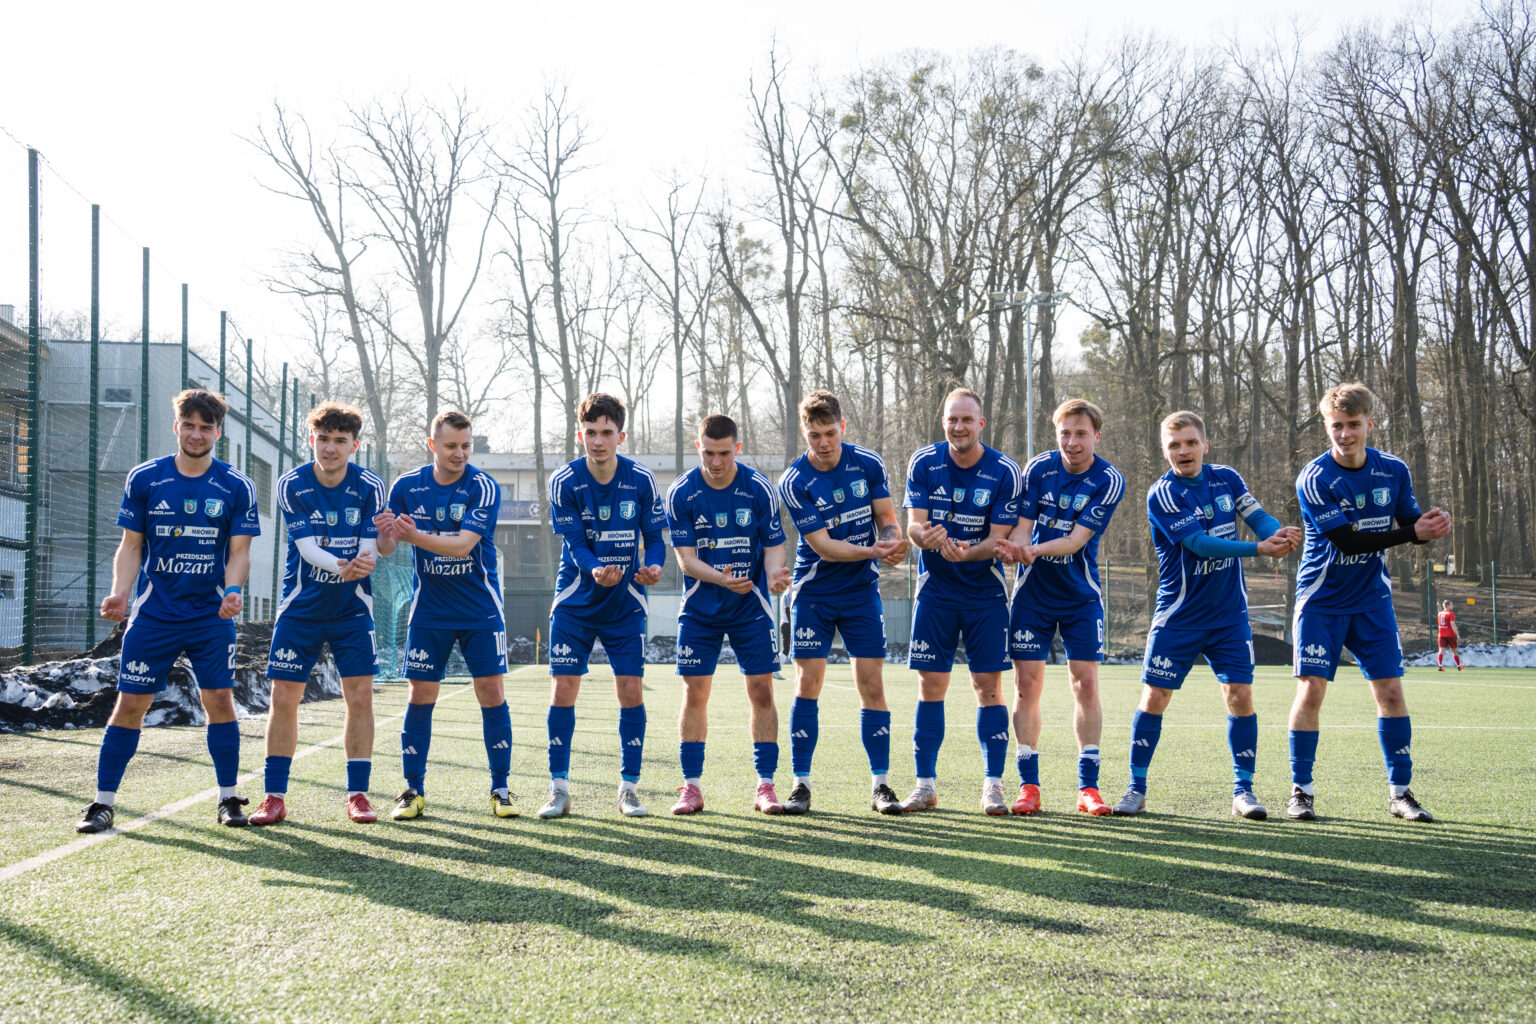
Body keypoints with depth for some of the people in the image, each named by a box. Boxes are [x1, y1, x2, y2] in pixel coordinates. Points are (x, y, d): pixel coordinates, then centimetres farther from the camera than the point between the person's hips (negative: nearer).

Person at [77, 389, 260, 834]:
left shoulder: (236, 487, -1)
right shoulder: (143, 479, 1)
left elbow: (239, 552, -1)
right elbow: (131, 546, 5)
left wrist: (232, 589, -21)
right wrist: (119, 593, -10)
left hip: (212, 616, 0)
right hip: (152, 614, 0)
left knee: (220, 700, -3)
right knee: (130, 702, -1)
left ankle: (228, 798, 11)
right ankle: (103, 801, 6)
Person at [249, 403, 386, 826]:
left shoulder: (370, 487, -6)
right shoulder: (291, 486, -10)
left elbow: (368, 547, -10)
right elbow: (307, 546, -18)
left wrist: (365, 562, -35)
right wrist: (342, 566, -38)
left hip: (352, 609, 1)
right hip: (300, 609, -1)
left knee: (360, 697, -3)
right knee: (284, 698, -2)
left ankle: (358, 795, 8)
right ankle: (275, 797, 8)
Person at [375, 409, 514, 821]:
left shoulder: (483, 487, -11)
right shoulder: (407, 487, -2)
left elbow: (463, 544, -23)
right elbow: (387, 549, -1)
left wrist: (416, 536, -37)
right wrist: (385, 535, -25)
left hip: (481, 611, -2)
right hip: (429, 612, 2)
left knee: (491, 693, -3)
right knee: (420, 695, -1)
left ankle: (500, 788, 8)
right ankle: (413, 790, 8)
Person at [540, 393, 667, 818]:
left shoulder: (642, 480, -8)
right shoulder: (564, 481, -11)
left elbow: (655, 537, -4)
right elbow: (575, 544, -15)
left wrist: (653, 567, -26)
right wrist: (596, 570, -36)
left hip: (625, 604, 1)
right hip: (574, 603, 0)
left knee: (631, 691, -4)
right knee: (563, 689, -5)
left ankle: (629, 788, 9)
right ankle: (559, 788, 6)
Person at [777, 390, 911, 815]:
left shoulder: (868, 464, -4)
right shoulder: (794, 483, -13)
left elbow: (886, 518, 2)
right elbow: (822, 545, -18)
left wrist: (893, 541, -21)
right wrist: (872, 550, -31)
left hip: (862, 590, 2)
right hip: (814, 592, -2)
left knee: (871, 683, -1)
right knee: (808, 683, -5)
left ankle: (880, 784, 5)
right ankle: (801, 784, 3)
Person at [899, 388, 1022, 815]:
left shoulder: (1004, 472, -9)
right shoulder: (924, 464, -4)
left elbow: (998, 538, -11)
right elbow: (913, 525, -9)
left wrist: (967, 552, -32)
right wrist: (925, 536, -33)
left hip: (986, 591, -1)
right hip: (935, 588, 1)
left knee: (989, 685, -4)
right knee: (930, 684, 1)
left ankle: (993, 787, 3)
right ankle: (926, 785, 8)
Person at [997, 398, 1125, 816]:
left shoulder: (1108, 481, -11)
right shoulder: (1039, 468, -4)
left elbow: (1077, 539, -19)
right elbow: (1023, 527, -7)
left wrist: (1037, 549, -37)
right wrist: (1015, 548, -30)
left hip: (1081, 596, -1)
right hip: (1033, 593, 1)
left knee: (1086, 684, -5)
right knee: (1027, 684, -2)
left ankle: (1088, 786, 5)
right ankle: (1028, 785, 7)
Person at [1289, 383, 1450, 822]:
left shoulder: (1393, 470, -1)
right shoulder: (1315, 478, -16)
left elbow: (1411, 523, 4)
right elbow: (1348, 540, -22)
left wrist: (1431, 524, -21)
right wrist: (1413, 532, -29)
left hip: (1372, 600, 4)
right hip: (1322, 600, -4)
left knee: (1390, 690, -1)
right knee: (1311, 690, -9)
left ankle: (1400, 792, 9)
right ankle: (1300, 791, 2)